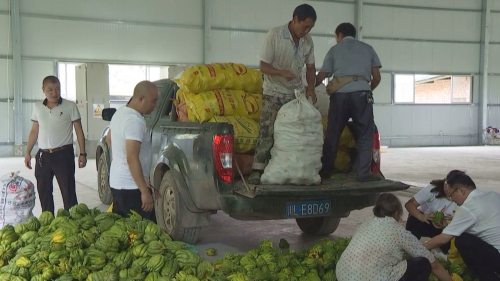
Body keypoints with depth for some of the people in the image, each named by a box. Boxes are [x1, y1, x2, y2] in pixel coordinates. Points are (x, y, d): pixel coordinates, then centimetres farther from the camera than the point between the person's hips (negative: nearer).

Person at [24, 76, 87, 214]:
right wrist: (27, 152, 10)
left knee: (68, 192, -3)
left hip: (64, 154, -4)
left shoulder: (70, 106, -3)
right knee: (44, 193, 10)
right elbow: (34, 131, 15)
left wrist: (82, 153, -7)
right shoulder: (37, 108, 8)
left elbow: (79, 130, -2)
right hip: (43, 156, 4)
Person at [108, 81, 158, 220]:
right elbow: (132, 159, -26)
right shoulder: (135, 121, -21)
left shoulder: (120, 112, 10)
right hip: (131, 188, -10)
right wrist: (145, 192, -25)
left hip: (116, 182, 10)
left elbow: (109, 139, 26)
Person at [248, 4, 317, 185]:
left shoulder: (308, 41, 0)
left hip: (297, 93, 5)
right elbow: (263, 66, -14)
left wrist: (310, 88, -7)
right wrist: (282, 72, -33)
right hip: (274, 93, -5)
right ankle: (257, 171, -10)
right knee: (267, 132, -12)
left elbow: (310, 67, 9)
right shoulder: (274, 35, -15)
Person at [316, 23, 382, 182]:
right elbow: (377, 77, 15)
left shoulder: (334, 50, 18)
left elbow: (321, 77, 13)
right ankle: (364, 173, 1)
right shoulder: (367, 48, 21)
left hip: (340, 93, 1)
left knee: (332, 134, 9)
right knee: (365, 134, 6)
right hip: (361, 93, 0)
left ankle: (325, 171, 14)